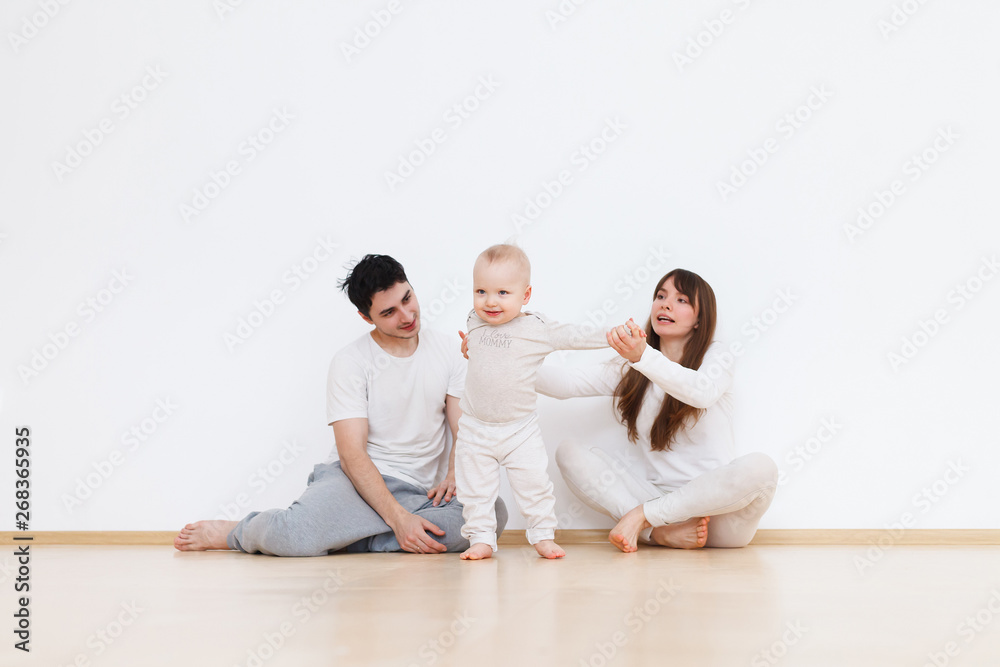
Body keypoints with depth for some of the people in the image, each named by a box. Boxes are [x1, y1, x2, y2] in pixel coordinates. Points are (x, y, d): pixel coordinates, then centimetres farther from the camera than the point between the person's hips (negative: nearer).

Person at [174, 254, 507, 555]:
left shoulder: (446, 350, 9)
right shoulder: (349, 363, -4)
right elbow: (352, 453, -13)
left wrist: (454, 476, -14)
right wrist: (398, 518, -24)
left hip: (419, 491, 5)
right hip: (356, 480, -5)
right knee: (294, 533, -38)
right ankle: (239, 532, 0)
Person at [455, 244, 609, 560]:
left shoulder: (537, 329, -11)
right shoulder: (474, 322, 0)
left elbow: (573, 336, -5)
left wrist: (611, 336, -10)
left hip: (520, 428, -3)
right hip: (475, 427, 3)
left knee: (534, 482, -1)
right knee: (475, 487, 4)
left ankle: (543, 535, 14)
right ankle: (482, 538, 14)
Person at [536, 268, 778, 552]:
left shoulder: (716, 357, 1)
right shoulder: (629, 369, 13)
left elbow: (703, 392, -24)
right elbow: (568, 383, -1)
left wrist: (643, 356, -39)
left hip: (716, 507, -3)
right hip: (659, 495, 3)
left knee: (760, 466, -34)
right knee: (569, 452, -9)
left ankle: (642, 515, -22)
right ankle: (662, 532, -26)